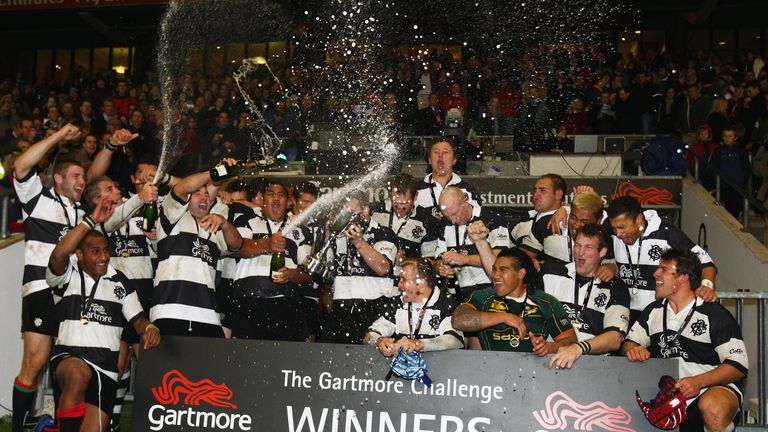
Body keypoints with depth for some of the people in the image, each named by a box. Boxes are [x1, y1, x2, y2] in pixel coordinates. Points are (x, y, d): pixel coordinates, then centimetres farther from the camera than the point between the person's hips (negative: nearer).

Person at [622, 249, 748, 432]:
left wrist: (698, 382, -23)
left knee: (713, 409, -40)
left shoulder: (715, 314, -3)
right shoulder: (653, 311, 15)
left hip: (715, 385, -5)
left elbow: (739, 364, -8)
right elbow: (629, 342, 13)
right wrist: (633, 349, -13)